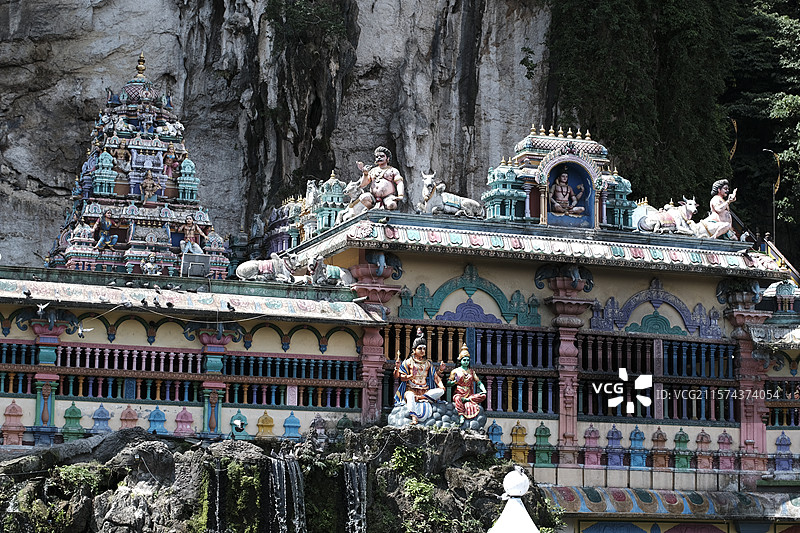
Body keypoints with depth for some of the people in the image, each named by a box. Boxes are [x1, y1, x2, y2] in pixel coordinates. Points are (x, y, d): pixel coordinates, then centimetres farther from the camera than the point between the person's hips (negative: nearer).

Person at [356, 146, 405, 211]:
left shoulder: (393, 170, 14)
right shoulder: (373, 171, 23)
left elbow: (400, 183, -1)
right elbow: (363, 184, 15)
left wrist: (400, 196, -20)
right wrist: (365, 173, -1)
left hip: (388, 197, -3)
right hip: (374, 197, 3)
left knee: (391, 204, -38)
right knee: (363, 198, -29)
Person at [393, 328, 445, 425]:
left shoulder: (428, 364, 20)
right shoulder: (408, 362, 9)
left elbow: (435, 376, 13)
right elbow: (401, 377, 1)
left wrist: (440, 370, -4)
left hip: (425, 391, 4)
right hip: (411, 390, -4)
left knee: (441, 391, -24)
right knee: (410, 396, -41)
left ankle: (420, 398, -32)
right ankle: (414, 418, -58)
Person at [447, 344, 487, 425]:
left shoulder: (471, 371, 19)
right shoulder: (455, 371, 10)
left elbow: (478, 382, 13)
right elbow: (448, 383, 5)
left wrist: (484, 390, -5)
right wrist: (455, 382, -16)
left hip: (469, 394, 3)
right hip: (458, 393, -3)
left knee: (483, 396, -24)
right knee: (457, 398, -41)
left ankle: (466, 400, -29)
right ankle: (461, 416, -49)